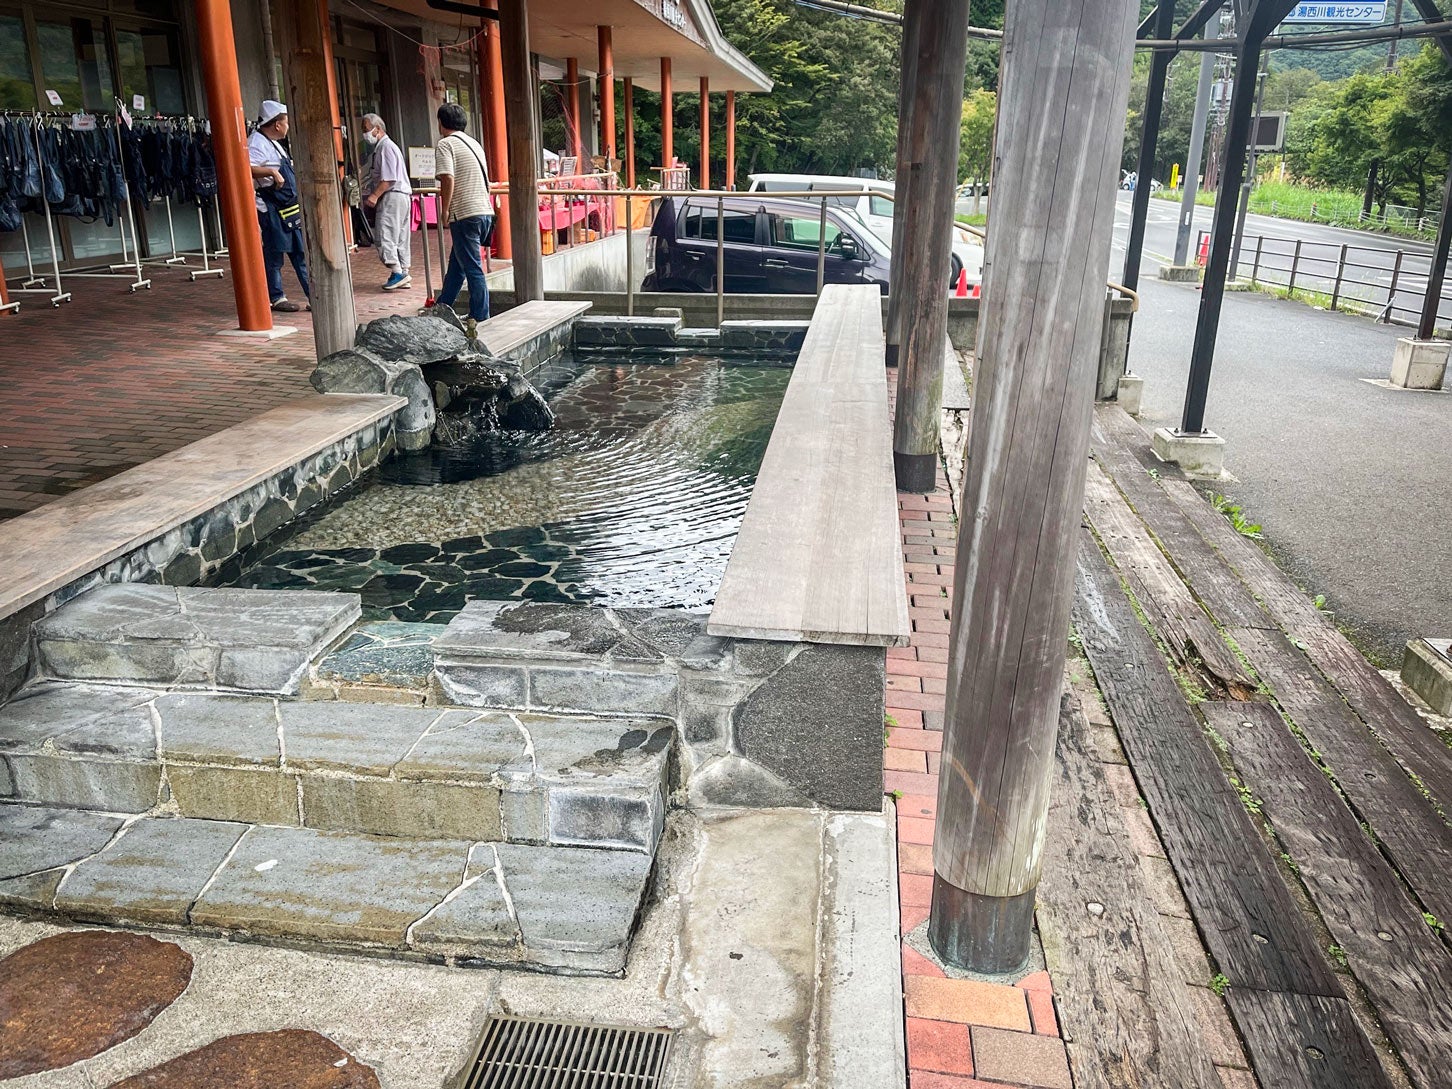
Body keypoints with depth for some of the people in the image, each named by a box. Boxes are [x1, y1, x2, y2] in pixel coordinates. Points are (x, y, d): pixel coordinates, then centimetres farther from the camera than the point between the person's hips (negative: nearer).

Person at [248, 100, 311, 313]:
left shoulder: (274, 144, 18)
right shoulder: (257, 143, -13)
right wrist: (271, 172, -34)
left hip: (290, 208, 10)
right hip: (271, 208, -10)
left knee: (301, 252, 8)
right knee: (274, 254, -1)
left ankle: (314, 296, 11)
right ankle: (277, 298, 6)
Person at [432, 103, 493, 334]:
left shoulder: (445, 144, -6)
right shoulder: (474, 143, 18)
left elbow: (448, 179, -19)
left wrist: (444, 210, -9)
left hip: (465, 215, -8)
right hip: (485, 211, 8)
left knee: (473, 269, -4)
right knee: (456, 265, 19)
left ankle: (480, 320, -2)